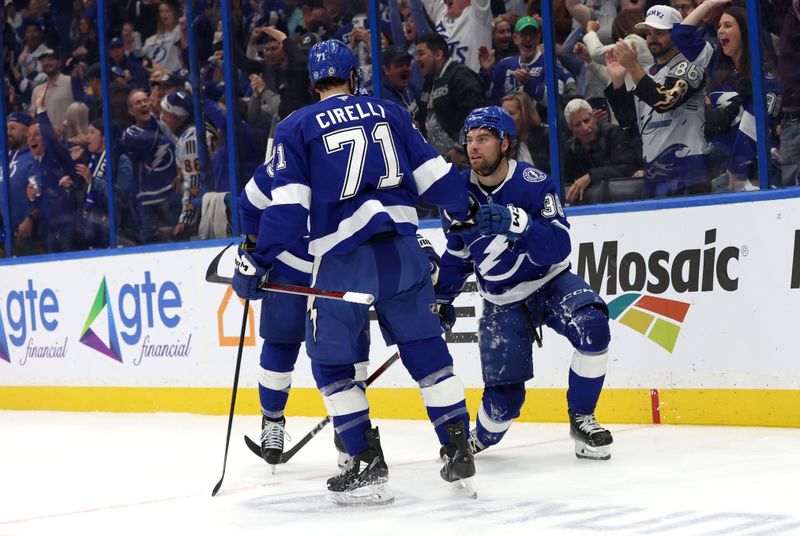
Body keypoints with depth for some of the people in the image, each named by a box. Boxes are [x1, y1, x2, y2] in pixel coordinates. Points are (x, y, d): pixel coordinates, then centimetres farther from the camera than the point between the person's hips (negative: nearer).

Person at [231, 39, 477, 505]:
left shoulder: (296, 128, 4)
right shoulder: (389, 112, 12)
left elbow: (288, 205, -6)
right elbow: (433, 172, 13)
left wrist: (259, 261, -2)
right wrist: (464, 214, 29)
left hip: (341, 259, -3)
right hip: (402, 250, 3)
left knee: (331, 362, 11)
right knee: (426, 348, 14)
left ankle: (368, 464, 6)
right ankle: (458, 447, 11)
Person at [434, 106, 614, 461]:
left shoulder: (533, 184, -18)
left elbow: (559, 247, -30)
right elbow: (457, 252, 12)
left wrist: (517, 224, -45)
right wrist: (441, 299, 8)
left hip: (550, 283, -2)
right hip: (501, 302, 2)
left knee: (592, 328, -32)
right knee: (504, 396, -5)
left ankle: (581, 419, -12)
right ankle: (479, 439, 30)